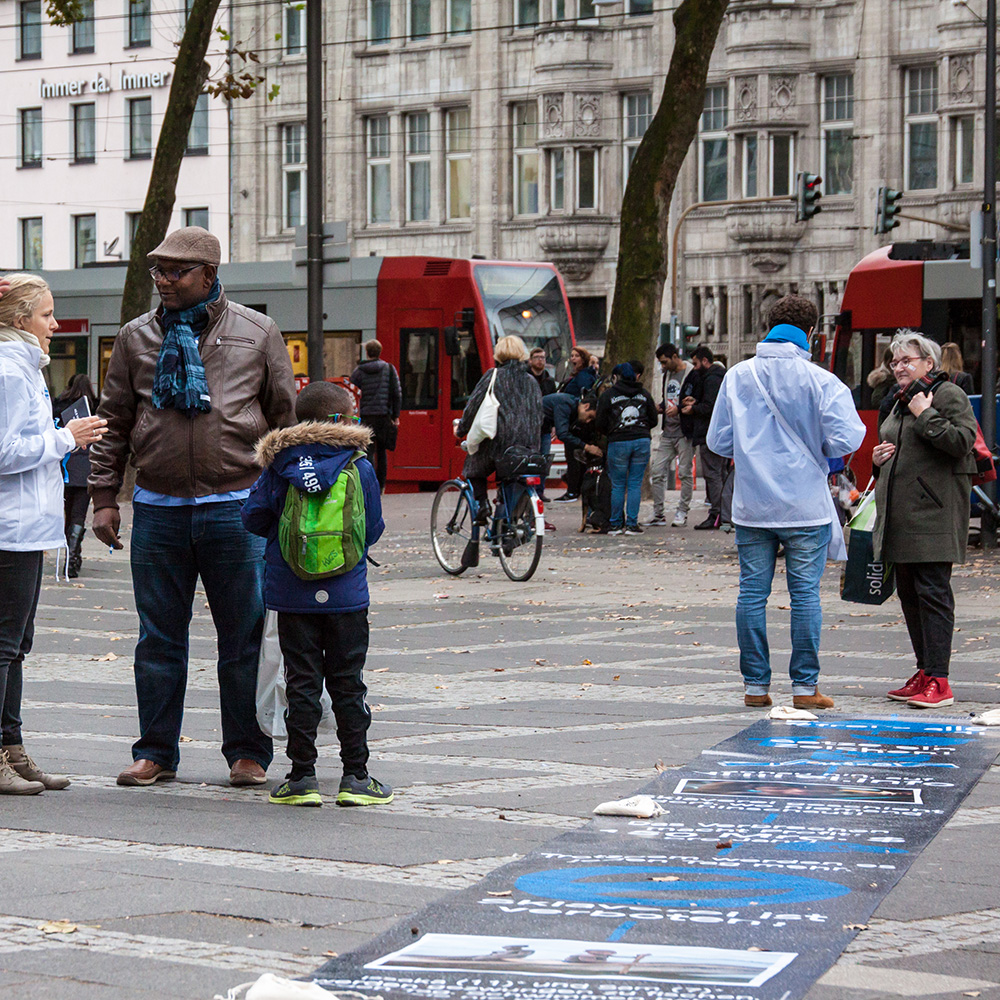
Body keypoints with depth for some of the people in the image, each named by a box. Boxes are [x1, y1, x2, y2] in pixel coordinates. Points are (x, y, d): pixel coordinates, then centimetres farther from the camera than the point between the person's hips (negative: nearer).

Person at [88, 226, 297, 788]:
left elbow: (287, 419, 8)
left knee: (246, 640, 3)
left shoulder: (257, 334, 5)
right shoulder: (137, 338, 10)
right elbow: (114, 422, 13)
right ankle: (156, 753, 15)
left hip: (236, 507, -2)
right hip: (158, 510, 2)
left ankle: (248, 754, 12)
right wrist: (104, 496, 7)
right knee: (159, 640, 6)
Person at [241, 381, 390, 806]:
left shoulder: (279, 468, -1)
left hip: (292, 594, 1)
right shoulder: (360, 468, -4)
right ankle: (355, 776, 9)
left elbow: (254, 518, 3)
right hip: (346, 594, -1)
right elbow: (373, 530, 2)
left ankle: (302, 776, 4)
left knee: (302, 683, 5)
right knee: (347, 684, 6)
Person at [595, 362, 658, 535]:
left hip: (618, 443, -2)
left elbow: (600, 424, 1)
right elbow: (653, 420, 13)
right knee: (635, 484, 5)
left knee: (618, 486, 6)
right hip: (642, 441, 2)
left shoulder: (608, 395, 2)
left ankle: (616, 525, 9)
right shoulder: (644, 394, 11)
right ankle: (632, 524, 2)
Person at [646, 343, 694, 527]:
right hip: (667, 433, 8)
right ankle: (657, 513, 9)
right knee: (657, 472, 3)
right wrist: (659, 407, 7)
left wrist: (679, 410, -22)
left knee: (685, 473, -1)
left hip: (684, 433, -8)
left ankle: (682, 512, 7)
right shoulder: (666, 375, 16)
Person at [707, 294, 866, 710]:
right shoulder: (820, 381, -7)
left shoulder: (737, 376, 2)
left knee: (752, 593, 7)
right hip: (806, 504, -2)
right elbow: (845, 440, -12)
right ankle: (804, 685, 4)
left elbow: (718, 441, 4)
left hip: (751, 504, 2)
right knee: (805, 593, 3)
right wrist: (811, 446, 9)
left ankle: (755, 684, 9)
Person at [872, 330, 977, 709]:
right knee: (909, 592, 10)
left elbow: (961, 441, -19)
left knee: (932, 591, -12)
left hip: (934, 514, -9)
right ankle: (924, 673, 17)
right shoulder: (901, 402, 21)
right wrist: (878, 459, 12)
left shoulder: (949, 395, -5)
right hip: (901, 517, 9)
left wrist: (925, 415, -15)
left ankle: (939, 681, -13)